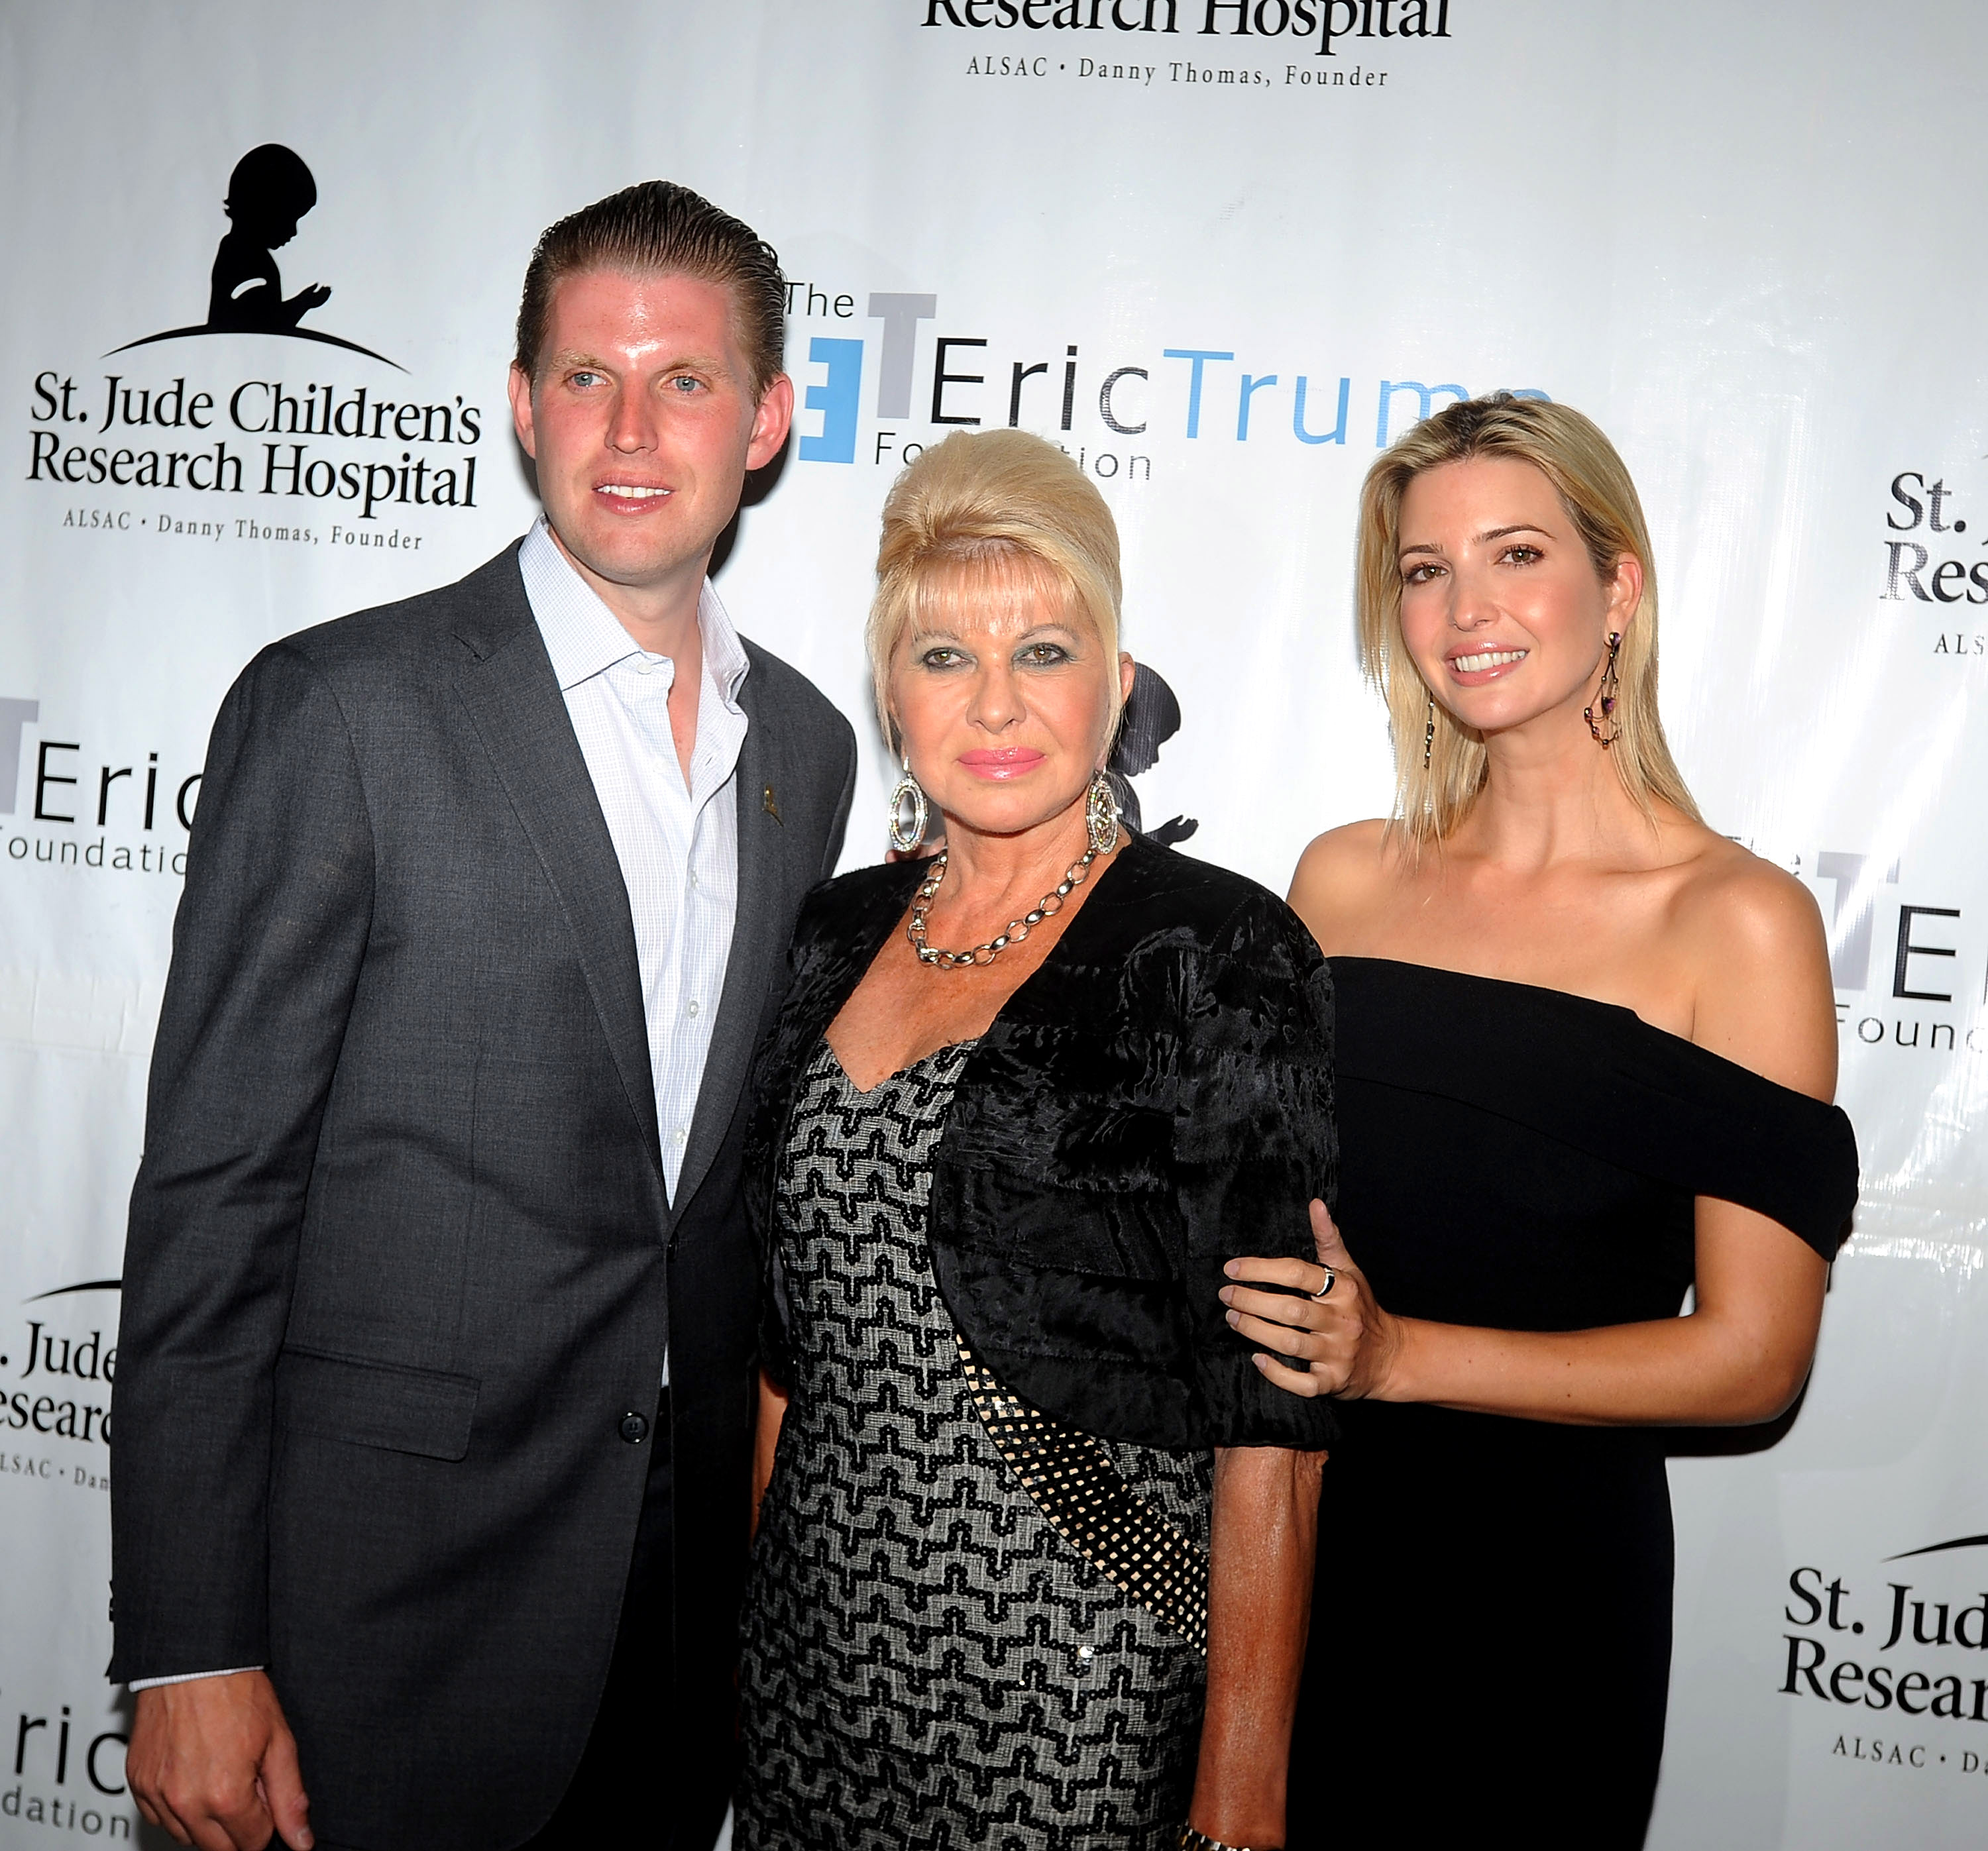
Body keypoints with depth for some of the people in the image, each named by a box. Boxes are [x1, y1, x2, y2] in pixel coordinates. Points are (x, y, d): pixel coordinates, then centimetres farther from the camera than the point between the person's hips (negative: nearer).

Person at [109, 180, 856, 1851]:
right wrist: (191, 1654, -12)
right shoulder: (341, 708, -11)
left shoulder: (807, 746, 6)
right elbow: (211, 1191, -12)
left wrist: (756, 1496, 13)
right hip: (395, 1580, -5)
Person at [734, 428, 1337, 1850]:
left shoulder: (1224, 956, -13)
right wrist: (742, 1596, 10)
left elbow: (1270, 1417, -14)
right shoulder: (842, 932, 4)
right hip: (816, 1650, 5)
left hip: (1079, 1684, -5)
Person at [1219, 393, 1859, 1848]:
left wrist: (1398, 1354, -21)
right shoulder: (1344, 880, 1)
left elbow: (1752, 1356, -13)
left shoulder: (1738, 920, -10)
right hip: (1291, 1531, 4)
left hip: (1547, 1566, -3)